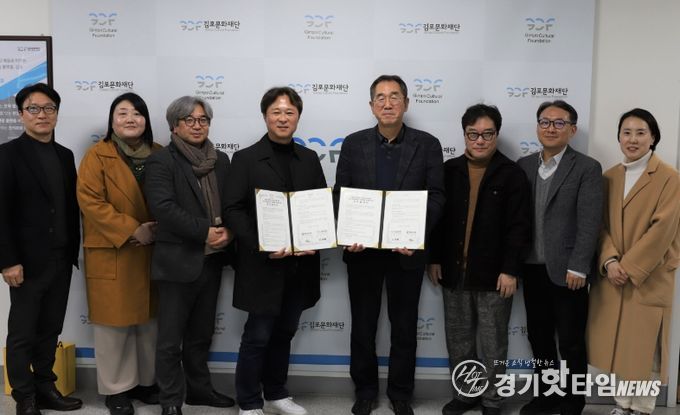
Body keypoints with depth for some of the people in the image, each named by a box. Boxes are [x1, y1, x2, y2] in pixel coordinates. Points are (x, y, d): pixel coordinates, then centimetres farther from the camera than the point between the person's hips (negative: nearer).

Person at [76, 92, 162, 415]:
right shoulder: (97, 155, -5)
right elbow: (90, 201, -14)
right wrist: (132, 230, -18)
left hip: (153, 253, 4)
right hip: (112, 254, -4)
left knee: (149, 320, 11)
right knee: (114, 322, 2)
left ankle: (146, 381, 26)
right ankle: (116, 388, 16)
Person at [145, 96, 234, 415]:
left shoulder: (221, 160, 12)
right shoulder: (161, 161, -6)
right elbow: (164, 207, -18)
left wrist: (228, 232, -8)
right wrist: (205, 232, -20)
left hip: (212, 259, 6)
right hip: (178, 260, -5)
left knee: (201, 334, 18)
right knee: (171, 339, 5)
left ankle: (199, 388, 32)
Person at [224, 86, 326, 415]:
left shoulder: (309, 159, 10)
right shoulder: (246, 158, -3)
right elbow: (233, 210, -9)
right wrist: (261, 246, -19)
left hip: (300, 263, 4)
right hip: (263, 264, -4)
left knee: (284, 332, 15)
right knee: (257, 335, 2)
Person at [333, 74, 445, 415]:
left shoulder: (427, 145, -1)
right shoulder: (353, 144, 2)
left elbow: (436, 196, -4)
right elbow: (340, 194, 2)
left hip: (406, 250, -1)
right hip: (363, 249, 1)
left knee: (404, 327, 11)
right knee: (362, 326, 12)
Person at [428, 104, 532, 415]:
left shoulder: (513, 175, -4)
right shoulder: (449, 170, 6)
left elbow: (519, 227, -7)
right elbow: (436, 216, 8)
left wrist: (510, 270, -12)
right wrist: (434, 258, 4)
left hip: (493, 274, -3)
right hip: (454, 271, 4)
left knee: (492, 343, 6)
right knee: (458, 339, 12)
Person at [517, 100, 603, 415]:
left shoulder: (587, 168, -5)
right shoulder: (523, 165, 8)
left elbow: (590, 222, -11)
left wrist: (577, 268, -17)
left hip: (566, 271, -4)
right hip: (533, 269, 5)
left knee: (571, 344, 6)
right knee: (539, 338, 15)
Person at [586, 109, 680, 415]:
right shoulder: (609, 177, 9)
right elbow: (602, 225, 5)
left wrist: (629, 267, -17)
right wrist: (609, 261, -12)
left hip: (649, 278, -4)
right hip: (611, 277, 4)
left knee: (644, 347, 2)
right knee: (617, 344, 10)